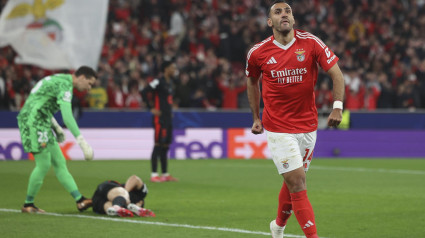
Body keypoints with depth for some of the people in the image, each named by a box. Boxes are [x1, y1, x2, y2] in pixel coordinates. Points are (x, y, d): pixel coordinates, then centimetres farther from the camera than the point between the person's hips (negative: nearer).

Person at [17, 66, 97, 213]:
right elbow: (67, 117, -27)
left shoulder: (58, 80, 16)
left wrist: (56, 127, 29)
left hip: (42, 124, 11)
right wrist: (82, 141, -29)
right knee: (44, 164, -9)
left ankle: (80, 200, 2)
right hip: (33, 122, -11)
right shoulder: (65, 85, -16)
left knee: (59, 162, 5)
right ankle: (28, 205, 4)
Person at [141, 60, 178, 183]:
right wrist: (151, 108, -16)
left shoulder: (169, 82, 15)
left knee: (166, 146, 11)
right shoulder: (158, 82, -12)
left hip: (168, 118, 9)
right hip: (159, 118, -9)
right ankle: (154, 174, -6)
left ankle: (165, 174, 16)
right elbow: (144, 92, -19)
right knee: (159, 145, -8)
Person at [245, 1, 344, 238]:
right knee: (297, 182, -12)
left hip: (307, 125, 2)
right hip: (278, 127, -2)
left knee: (293, 182, 14)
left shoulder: (311, 43, -6)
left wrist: (337, 106, -18)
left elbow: (336, 73, -4)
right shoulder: (258, 53, -4)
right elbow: (252, 81, 16)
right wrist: (256, 117, 16)